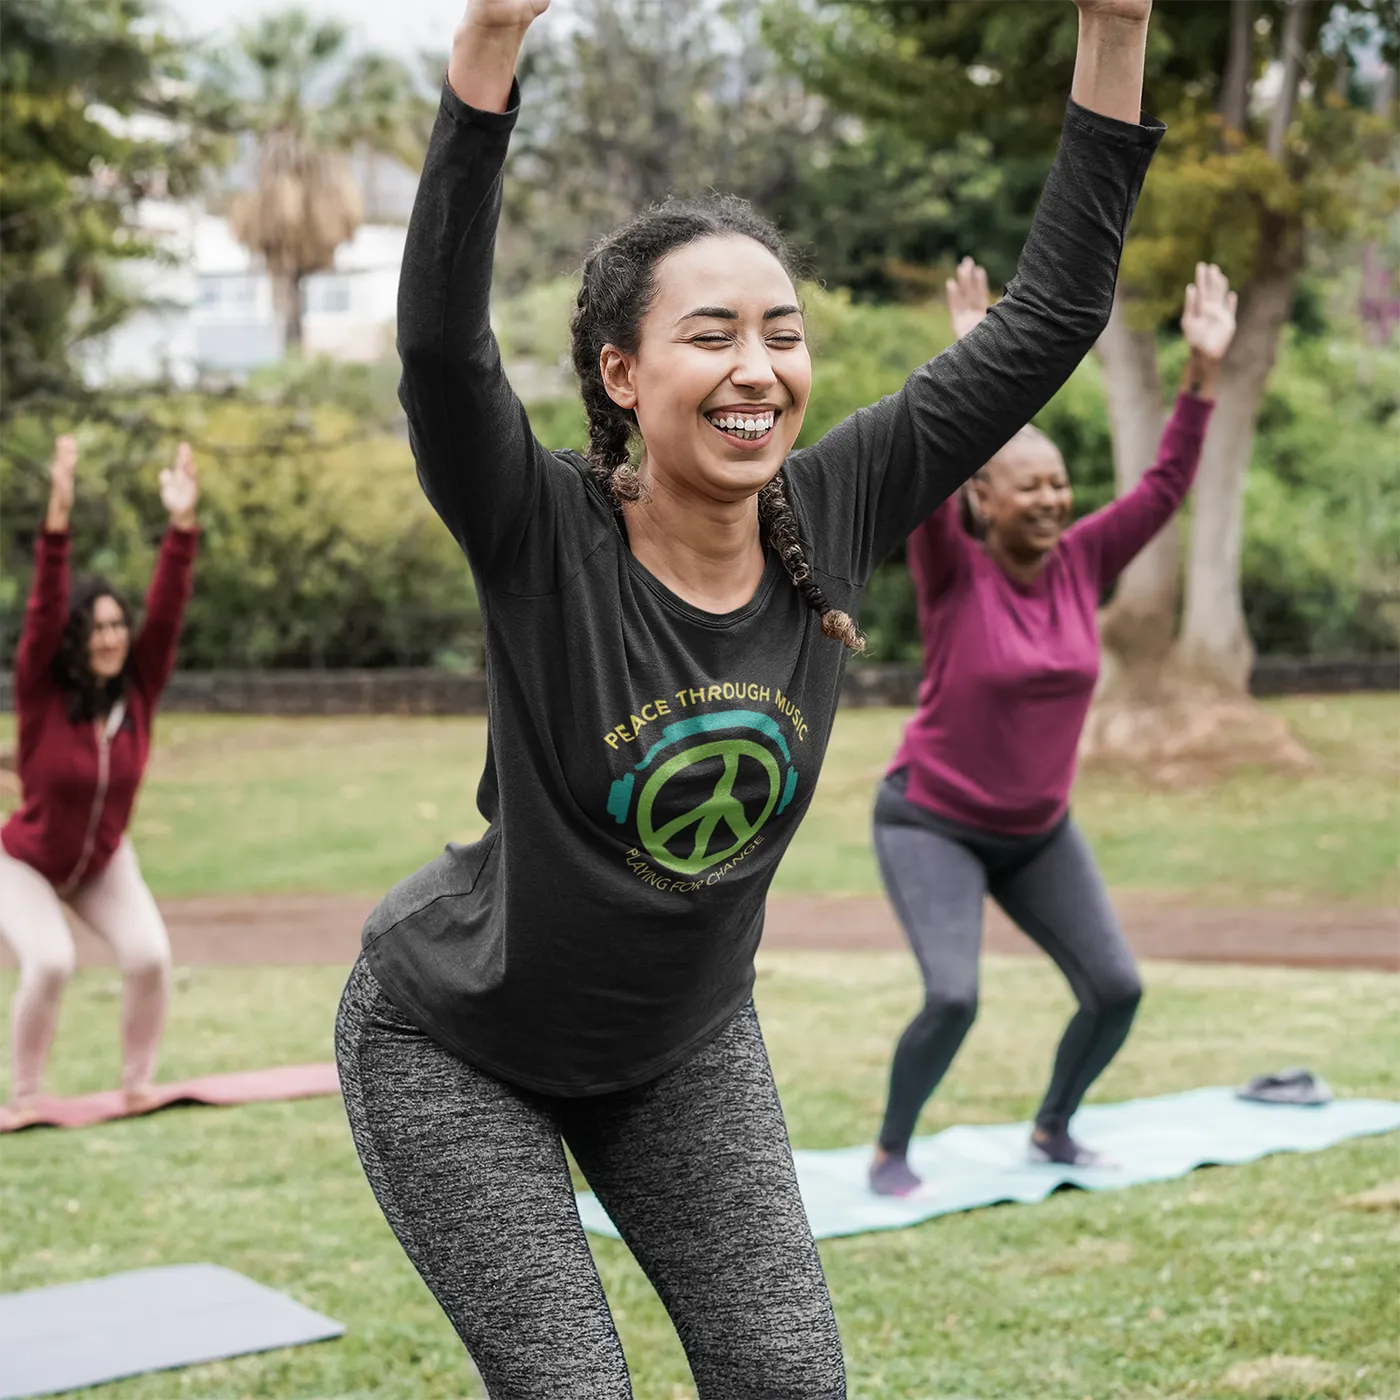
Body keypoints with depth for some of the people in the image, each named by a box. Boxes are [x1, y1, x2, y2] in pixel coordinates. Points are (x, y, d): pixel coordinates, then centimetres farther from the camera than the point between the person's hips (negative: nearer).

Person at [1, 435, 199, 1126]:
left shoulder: (137, 688, -13)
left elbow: (166, 611, -22)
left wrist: (182, 524, -33)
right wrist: (58, 519, -46)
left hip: (104, 864, 3)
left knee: (149, 956, -17)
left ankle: (137, 1083, 2)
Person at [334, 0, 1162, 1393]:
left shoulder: (829, 523, -14)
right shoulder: (545, 539, -25)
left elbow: (1049, 317, -14)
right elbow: (439, 345, -44)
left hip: (685, 1040, 4)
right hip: (456, 1047, -4)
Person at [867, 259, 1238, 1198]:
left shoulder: (1083, 564, -3)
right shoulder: (953, 573, -15)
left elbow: (1167, 486, -5)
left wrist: (1205, 371, -13)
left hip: (1040, 831, 6)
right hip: (933, 824, -5)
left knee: (1117, 990, 0)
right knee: (953, 997, -20)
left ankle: (1052, 1130, 24)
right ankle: (890, 1152, 3)